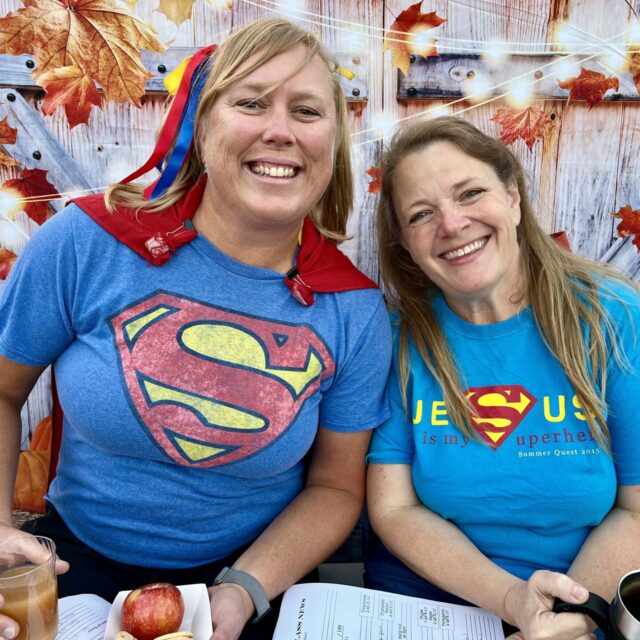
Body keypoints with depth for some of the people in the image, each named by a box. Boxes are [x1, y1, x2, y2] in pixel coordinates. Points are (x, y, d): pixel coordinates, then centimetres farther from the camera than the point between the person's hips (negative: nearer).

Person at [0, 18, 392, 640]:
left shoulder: (355, 310, -13)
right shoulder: (86, 242, -15)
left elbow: (335, 487, -4)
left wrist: (245, 588, -15)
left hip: (254, 572, 1)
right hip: (78, 558, 0)